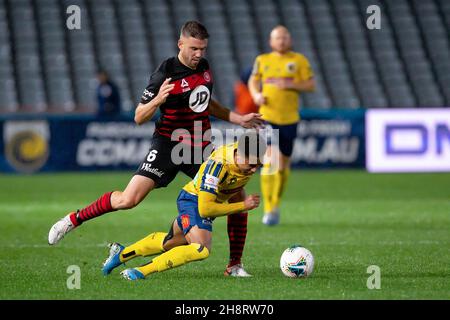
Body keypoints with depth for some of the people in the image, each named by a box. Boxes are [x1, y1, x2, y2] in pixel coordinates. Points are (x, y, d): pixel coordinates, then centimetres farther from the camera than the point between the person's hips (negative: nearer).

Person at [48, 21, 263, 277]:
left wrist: (238, 119, 21)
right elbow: (139, 117, -13)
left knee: (238, 196, -3)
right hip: (168, 146, -6)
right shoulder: (165, 74, -16)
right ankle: (73, 220, 4)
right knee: (129, 199, -18)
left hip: (202, 147, 6)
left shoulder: (204, 67, 5)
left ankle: (235, 265, 10)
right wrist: (158, 99, -31)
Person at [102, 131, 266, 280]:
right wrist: (243, 205, -33)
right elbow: (205, 208, -37)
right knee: (201, 249, -31)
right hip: (193, 200, -8)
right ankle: (141, 271, -25)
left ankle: (122, 253, 48)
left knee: (170, 241, 27)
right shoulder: (217, 164, -38)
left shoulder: (250, 157, -17)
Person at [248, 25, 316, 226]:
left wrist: (291, 84, -15)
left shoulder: (299, 60, 3)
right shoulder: (262, 60, 7)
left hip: (289, 119, 1)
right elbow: (253, 81, 20)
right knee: (271, 161, -15)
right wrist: (256, 94, -1)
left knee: (283, 164, 8)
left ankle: (276, 204, 30)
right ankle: (268, 209, -11)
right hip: (267, 117, -1)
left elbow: (311, 85, 1)